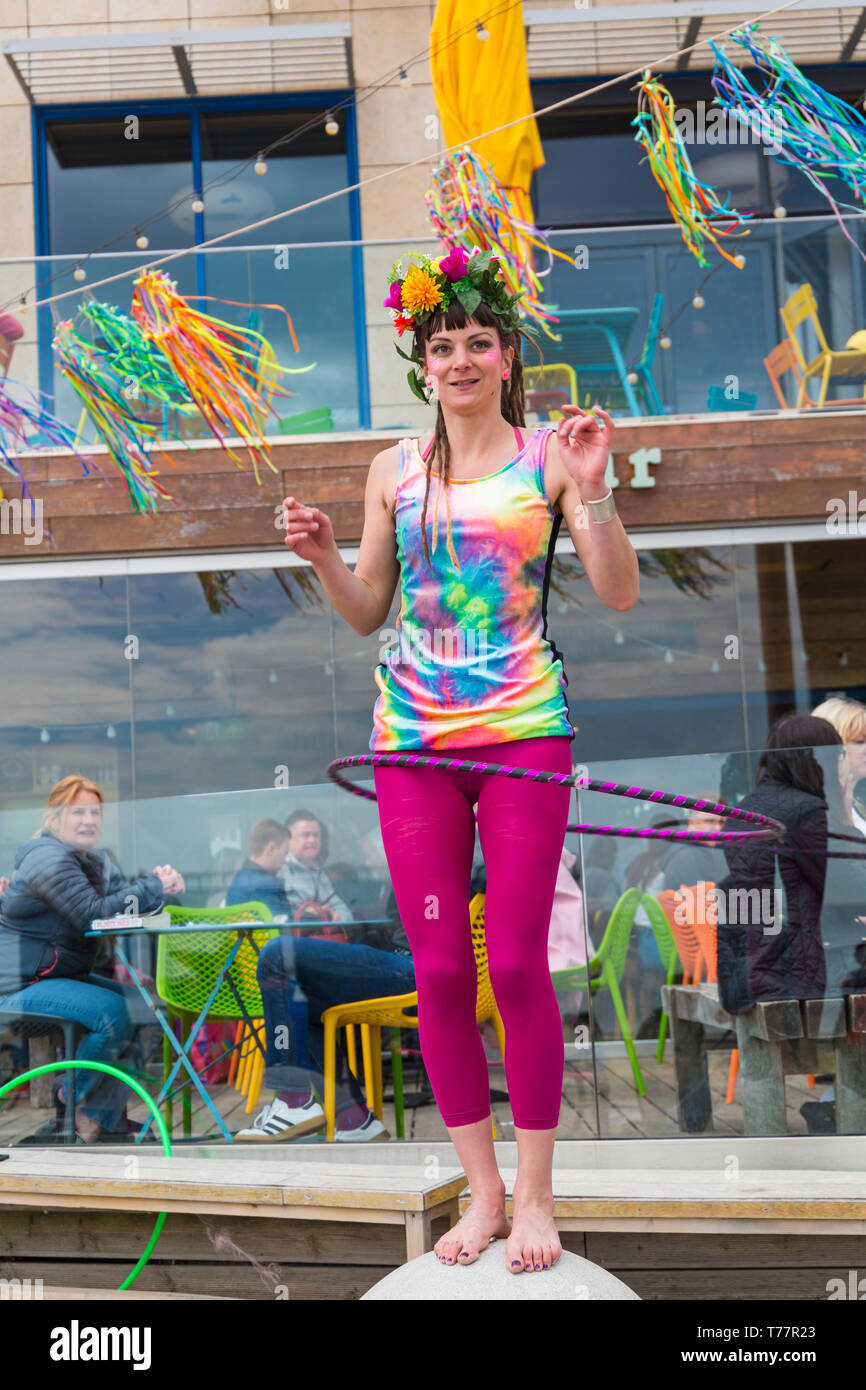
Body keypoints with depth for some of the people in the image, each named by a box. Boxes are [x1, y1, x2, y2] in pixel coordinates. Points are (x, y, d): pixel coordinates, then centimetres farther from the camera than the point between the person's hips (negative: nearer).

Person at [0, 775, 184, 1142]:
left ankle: (101, 1115, 3)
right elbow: (93, 913, -28)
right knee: (113, 1011, -25)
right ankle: (72, 1097, -1)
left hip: (67, 974, 10)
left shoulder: (97, 860, 12)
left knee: (143, 1005, -1)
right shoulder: (49, 860, -18)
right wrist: (153, 887, -24)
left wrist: (162, 885, -20)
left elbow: (124, 900, 1)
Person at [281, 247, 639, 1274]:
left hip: (523, 730, -3)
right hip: (413, 736, 3)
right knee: (438, 969, 4)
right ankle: (481, 1190, 21)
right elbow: (367, 614, 15)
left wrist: (593, 491, -14)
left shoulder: (548, 456, 3)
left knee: (519, 965, -1)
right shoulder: (393, 470, 11)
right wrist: (322, 557, -3)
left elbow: (620, 596, -2)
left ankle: (534, 1195, 17)